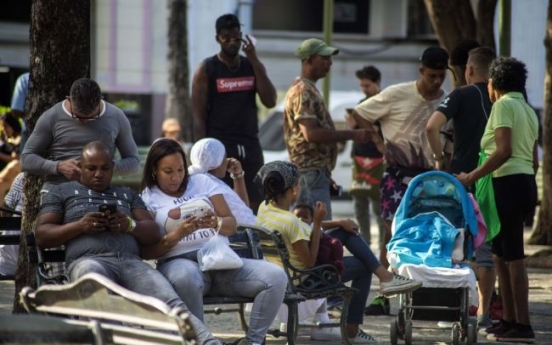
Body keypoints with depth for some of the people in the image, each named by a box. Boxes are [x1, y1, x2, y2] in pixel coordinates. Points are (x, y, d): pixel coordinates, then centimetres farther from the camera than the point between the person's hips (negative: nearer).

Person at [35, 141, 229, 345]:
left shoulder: (127, 195, 34)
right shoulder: (61, 192, 26)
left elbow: (154, 234, 23)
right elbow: (41, 236, 15)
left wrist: (130, 225, -1)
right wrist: (80, 226, -3)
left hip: (131, 262, 4)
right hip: (88, 259, -4)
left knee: (171, 303, -27)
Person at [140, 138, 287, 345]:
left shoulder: (202, 182, 19)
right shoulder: (147, 199, 8)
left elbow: (232, 225, 12)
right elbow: (148, 252, -3)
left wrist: (217, 223, -12)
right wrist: (179, 234, -19)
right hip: (180, 262, -4)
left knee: (276, 277, -20)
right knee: (186, 278, -43)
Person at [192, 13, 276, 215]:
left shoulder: (252, 66, 13)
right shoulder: (206, 70, 0)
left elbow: (270, 101, -1)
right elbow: (199, 118, -3)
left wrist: (254, 61, -5)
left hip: (250, 146, 4)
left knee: (255, 206, 1)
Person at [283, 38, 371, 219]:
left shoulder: (310, 89, 19)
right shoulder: (303, 92, -14)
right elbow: (311, 134, -23)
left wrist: (326, 174, 24)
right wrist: (352, 134, -19)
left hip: (316, 172, 11)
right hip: (311, 172, -11)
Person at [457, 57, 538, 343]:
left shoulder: (503, 105, -8)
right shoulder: (528, 110, 18)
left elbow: (504, 151, -19)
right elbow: (534, 160, 19)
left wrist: (472, 177, -16)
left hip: (507, 182, -9)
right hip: (526, 182, 9)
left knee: (513, 256, -9)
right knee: (501, 254, 15)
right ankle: (509, 320, 17)